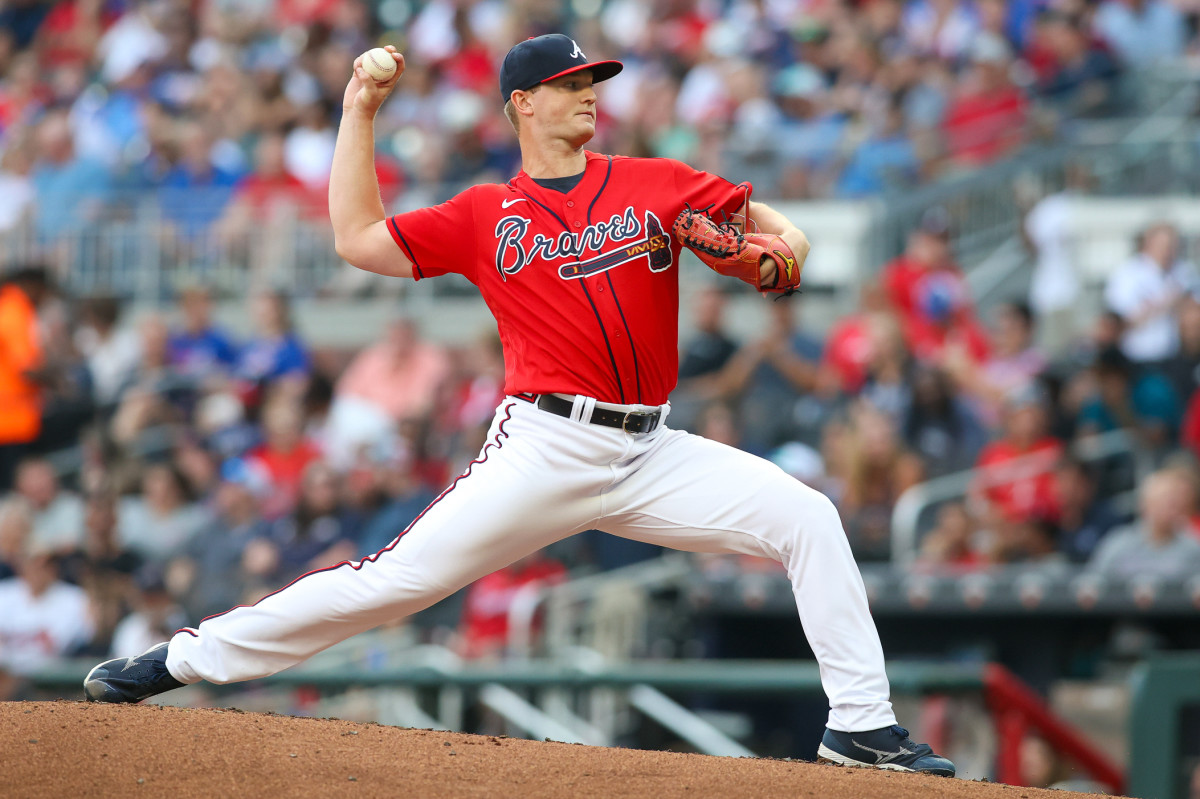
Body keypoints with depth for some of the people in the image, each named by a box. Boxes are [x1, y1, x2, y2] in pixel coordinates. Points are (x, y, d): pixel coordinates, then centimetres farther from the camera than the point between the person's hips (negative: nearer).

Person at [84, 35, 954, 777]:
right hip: (545, 450, -3)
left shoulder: (654, 183, 12)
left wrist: (785, 239, -10)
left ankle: (862, 727, -6)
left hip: (651, 456, 3)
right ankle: (185, 658, -3)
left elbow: (751, 214, 14)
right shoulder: (485, 215, 8)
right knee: (399, 576, -11)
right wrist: (360, 113, 8)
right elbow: (359, 238, 6)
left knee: (806, 517, -11)